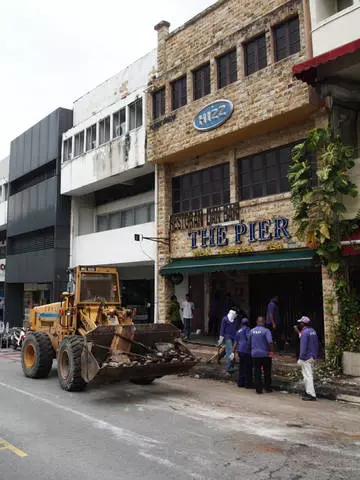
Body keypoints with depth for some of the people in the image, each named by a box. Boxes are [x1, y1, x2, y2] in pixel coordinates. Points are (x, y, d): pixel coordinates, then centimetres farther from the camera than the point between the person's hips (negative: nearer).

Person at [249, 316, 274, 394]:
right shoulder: (266, 331, -11)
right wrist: (271, 351, -16)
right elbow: (270, 341, -25)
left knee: (257, 373, 7)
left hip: (255, 355, 3)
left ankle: (258, 389, 8)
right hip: (265, 354, -3)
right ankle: (268, 388, 19)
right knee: (267, 372, 11)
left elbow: (249, 343, 11)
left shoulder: (252, 331, 3)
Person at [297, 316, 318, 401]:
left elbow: (303, 346, -19)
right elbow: (316, 345, 16)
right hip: (313, 357, 9)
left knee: (308, 376, -5)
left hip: (306, 357, -9)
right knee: (309, 375, 18)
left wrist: (301, 358, -15)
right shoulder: (313, 331, 10)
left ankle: (311, 395, -4)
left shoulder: (305, 332, -17)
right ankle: (308, 392, 25)